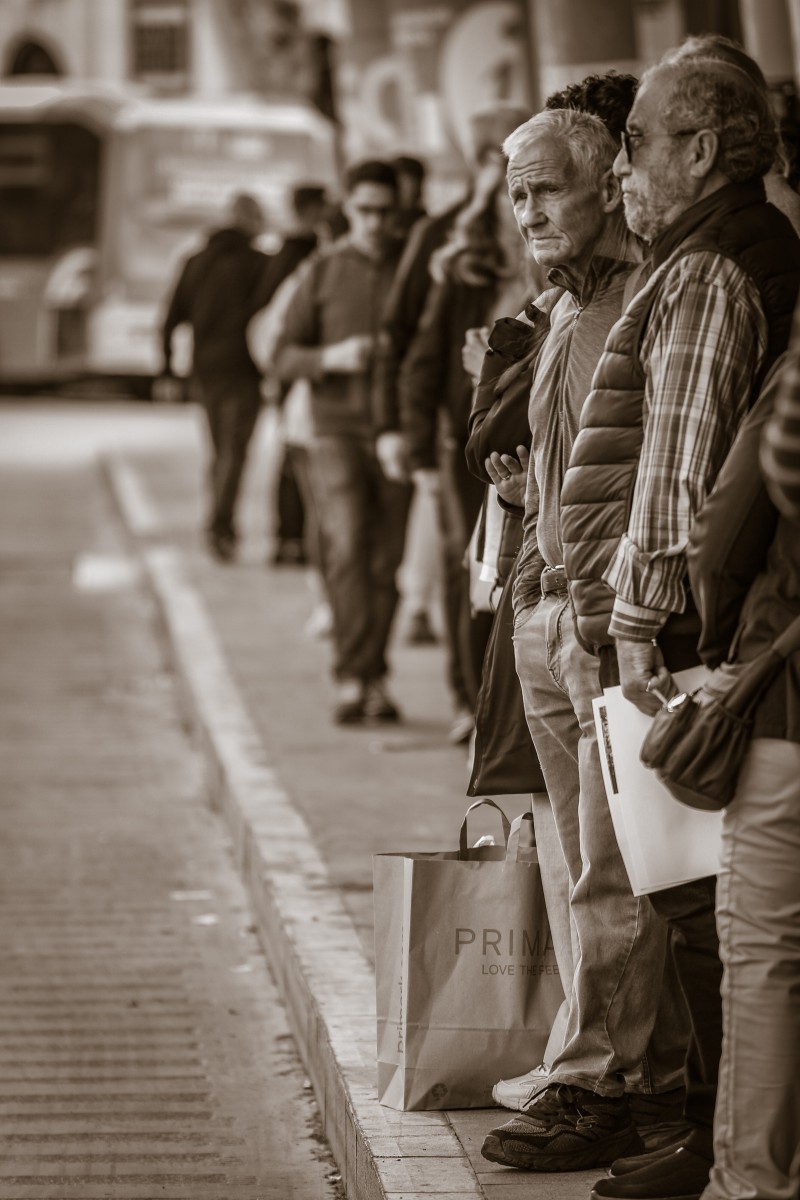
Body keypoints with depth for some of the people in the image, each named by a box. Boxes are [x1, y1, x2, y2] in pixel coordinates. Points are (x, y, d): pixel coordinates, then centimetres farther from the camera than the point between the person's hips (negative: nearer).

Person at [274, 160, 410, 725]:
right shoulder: (323, 272, 6)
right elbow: (285, 357, 7)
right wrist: (330, 358, -12)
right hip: (338, 429, -1)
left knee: (386, 561, 2)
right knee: (348, 546, -15)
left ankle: (374, 680, 12)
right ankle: (352, 677, -14)